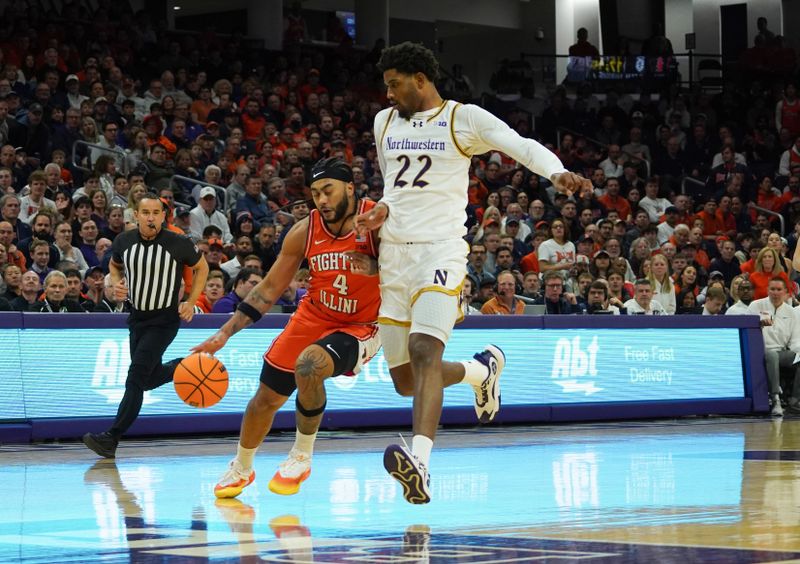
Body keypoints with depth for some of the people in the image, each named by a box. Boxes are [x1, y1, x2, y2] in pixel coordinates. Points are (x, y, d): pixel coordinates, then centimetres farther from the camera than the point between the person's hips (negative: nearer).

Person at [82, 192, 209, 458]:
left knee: (135, 379, -15)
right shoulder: (124, 241, -6)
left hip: (164, 320, -6)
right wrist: (116, 284, -5)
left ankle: (112, 438, -15)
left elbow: (201, 267, 3)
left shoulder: (179, 244, -16)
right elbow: (114, 265, 16)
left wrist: (191, 303, -6)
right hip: (137, 316, 6)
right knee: (150, 379, 16)